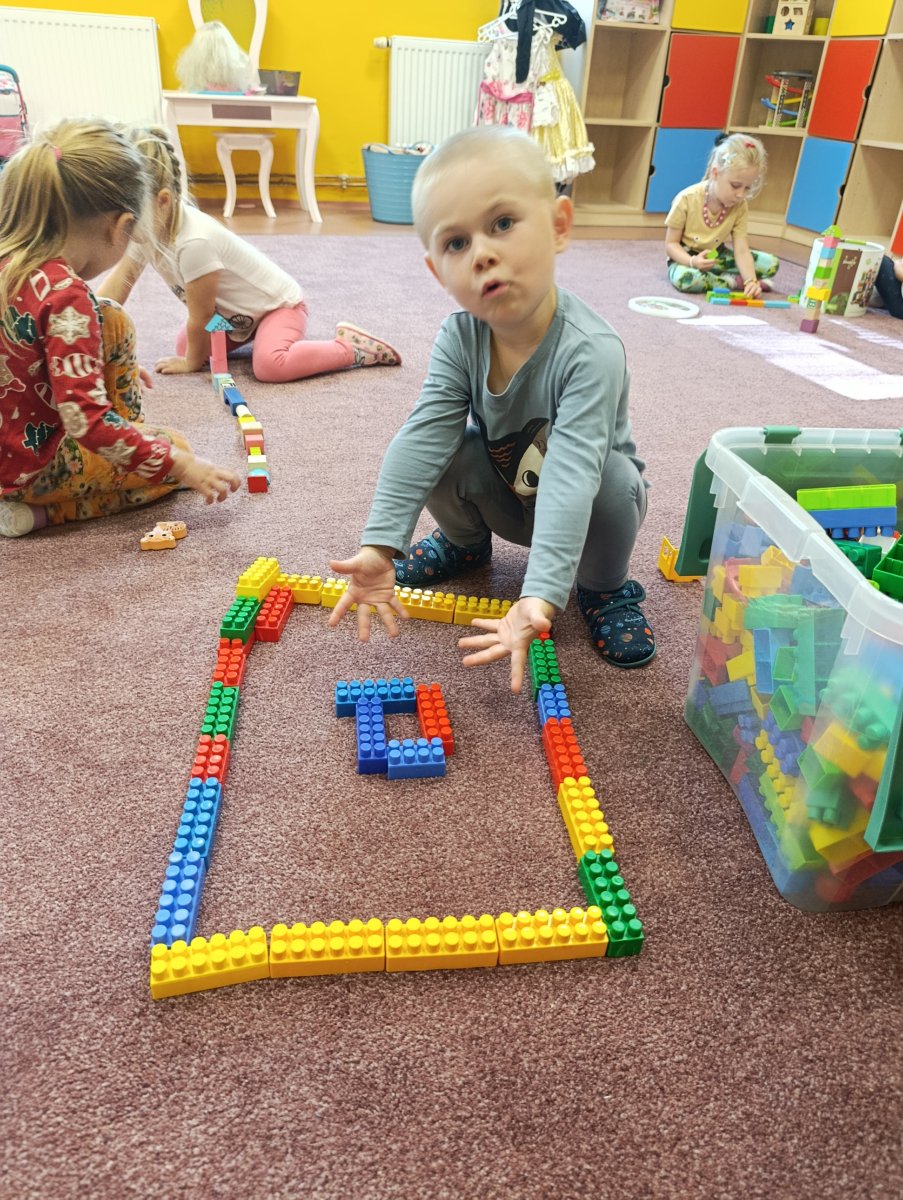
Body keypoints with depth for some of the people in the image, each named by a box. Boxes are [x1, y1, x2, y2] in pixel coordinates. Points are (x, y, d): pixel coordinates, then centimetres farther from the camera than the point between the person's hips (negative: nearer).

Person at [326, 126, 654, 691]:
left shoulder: (589, 351, -35)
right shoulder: (460, 337, -19)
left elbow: (571, 474, -45)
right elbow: (423, 435, -27)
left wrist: (540, 596, -54)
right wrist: (381, 545, -38)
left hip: (592, 493, -3)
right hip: (504, 492, 4)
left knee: (613, 480, -35)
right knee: (444, 450, -22)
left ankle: (605, 587, -3)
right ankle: (466, 541, 12)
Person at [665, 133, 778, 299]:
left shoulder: (740, 207, -11)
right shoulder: (687, 199, -22)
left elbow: (741, 251, -17)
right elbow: (671, 243, -16)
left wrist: (751, 280, -35)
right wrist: (692, 261, -36)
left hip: (716, 258, 4)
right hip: (686, 258, -3)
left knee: (771, 263, -6)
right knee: (683, 277, -42)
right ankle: (735, 282, -21)